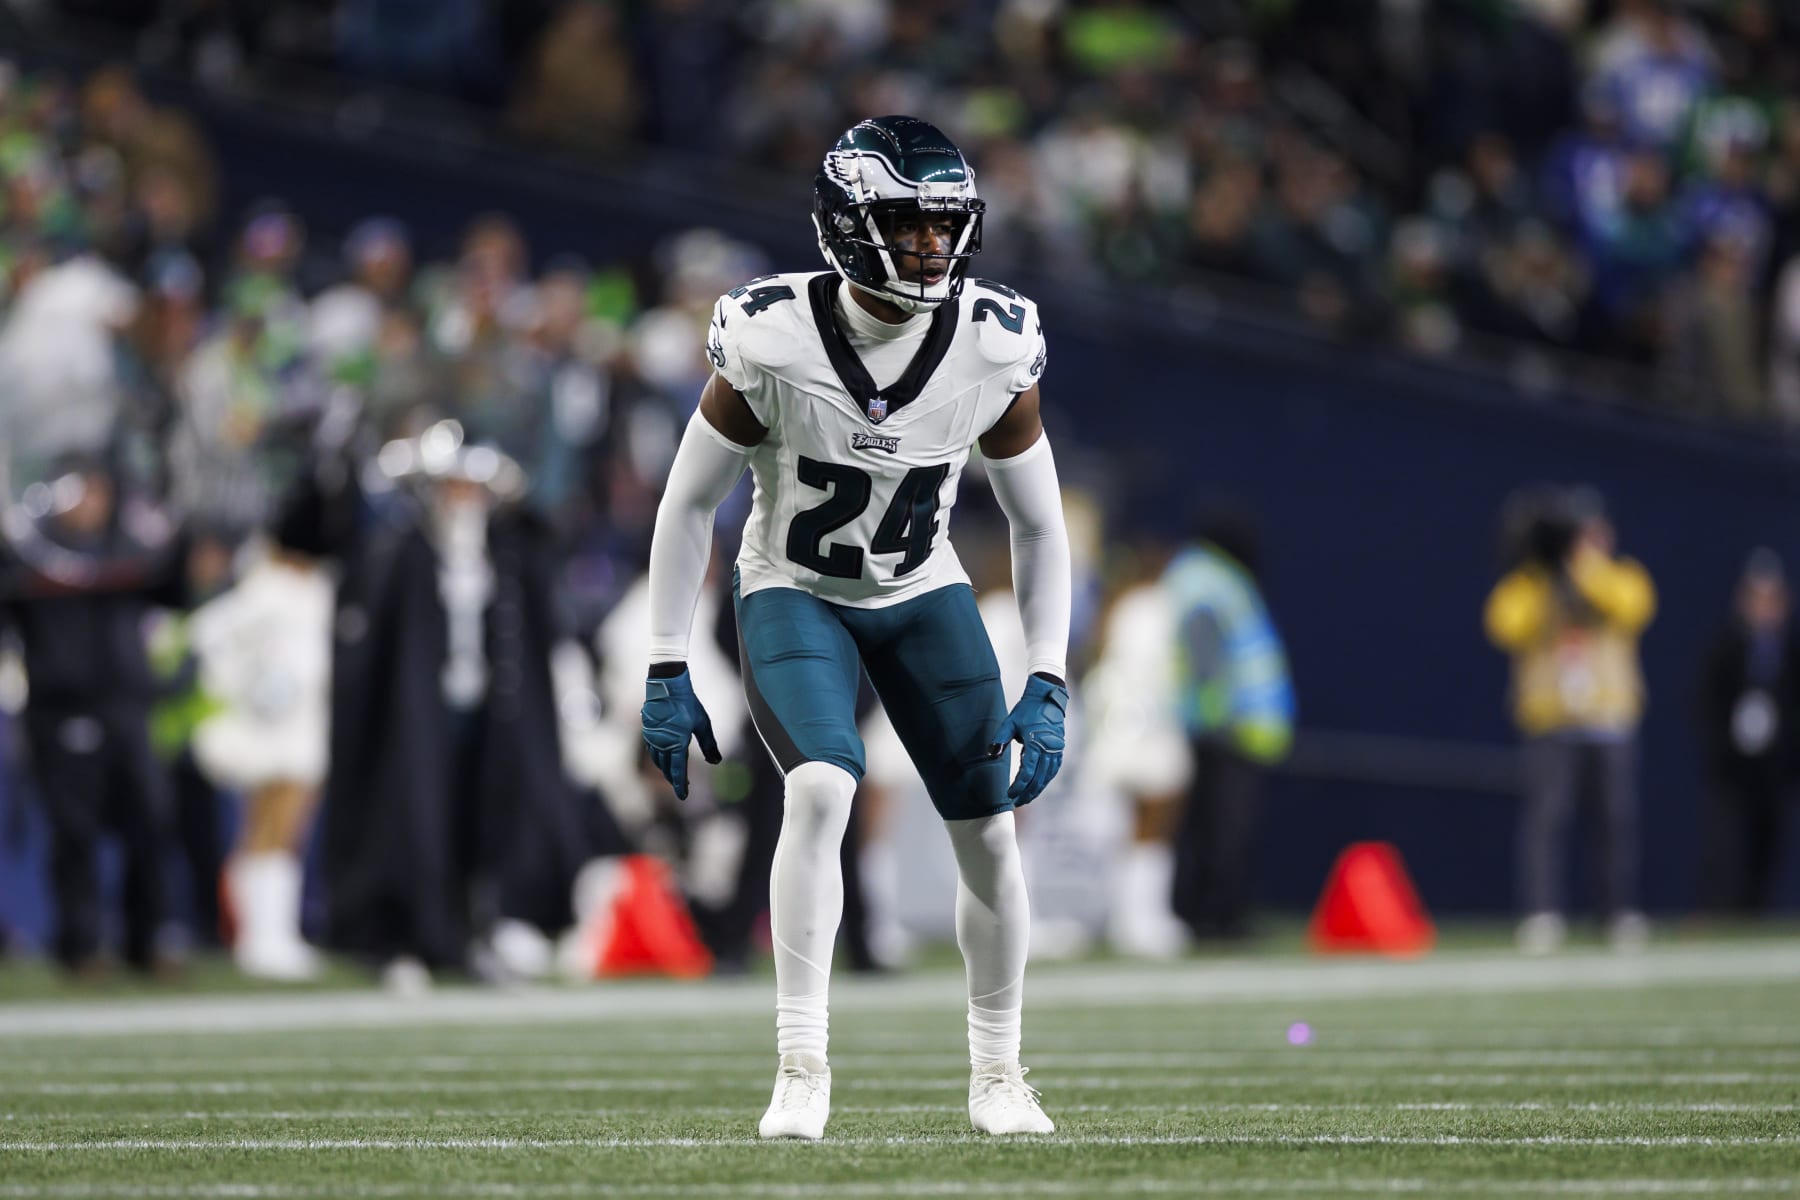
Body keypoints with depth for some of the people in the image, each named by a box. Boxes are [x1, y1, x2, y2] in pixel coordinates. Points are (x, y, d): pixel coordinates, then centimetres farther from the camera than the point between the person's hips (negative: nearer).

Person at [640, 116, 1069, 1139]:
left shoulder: (994, 348, -18)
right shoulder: (773, 342, -25)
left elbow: (1040, 525, -4)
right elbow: (690, 504, -12)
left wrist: (1048, 686, -8)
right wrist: (667, 671, -12)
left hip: (922, 594, 3)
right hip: (794, 592, -3)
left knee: (989, 826, 1)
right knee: (821, 790, -27)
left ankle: (998, 1074, 21)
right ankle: (802, 1066, -19)